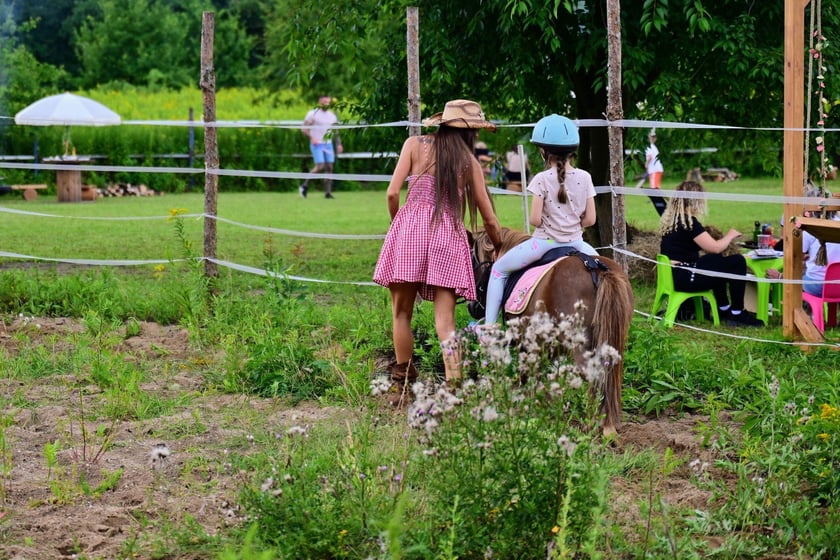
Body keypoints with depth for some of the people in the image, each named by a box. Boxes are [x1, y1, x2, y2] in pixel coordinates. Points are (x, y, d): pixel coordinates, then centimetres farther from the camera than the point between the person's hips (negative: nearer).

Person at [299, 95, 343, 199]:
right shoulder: (313, 114, -4)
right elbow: (304, 129, -6)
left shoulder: (332, 115, 12)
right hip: (317, 144, -5)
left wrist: (339, 144, 8)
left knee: (329, 167, -2)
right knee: (320, 166, -16)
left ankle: (328, 192, 0)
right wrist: (311, 137, -20)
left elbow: (336, 131, 19)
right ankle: (305, 185, 1)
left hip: (328, 144, 5)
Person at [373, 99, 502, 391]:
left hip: (410, 227, -1)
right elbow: (489, 219, 13)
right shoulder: (470, 162, 12)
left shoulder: (415, 144, 9)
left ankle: (403, 384, 14)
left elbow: (392, 193, 1)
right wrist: (500, 250, 30)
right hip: (448, 235, 1)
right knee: (445, 321, -1)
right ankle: (454, 384, -13)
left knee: (402, 313, 10)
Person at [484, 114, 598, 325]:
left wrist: (548, 225, 8)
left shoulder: (542, 179, -13)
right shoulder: (584, 178, -3)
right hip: (575, 243, 3)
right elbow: (590, 219, -2)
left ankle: (489, 326, 9)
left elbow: (534, 220, -15)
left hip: (545, 242, -3)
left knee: (498, 270, 14)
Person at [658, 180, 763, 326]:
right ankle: (737, 314, 2)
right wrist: (730, 236, 3)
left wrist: (725, 239, 17)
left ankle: (724, 309, 37)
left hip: (672, 274, 10)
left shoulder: (669, 218, 11)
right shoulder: (688, 221, -17)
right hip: (685, 278, -10)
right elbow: (715, 248, -16)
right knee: (738, 262, -7)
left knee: (716, 261, 32)